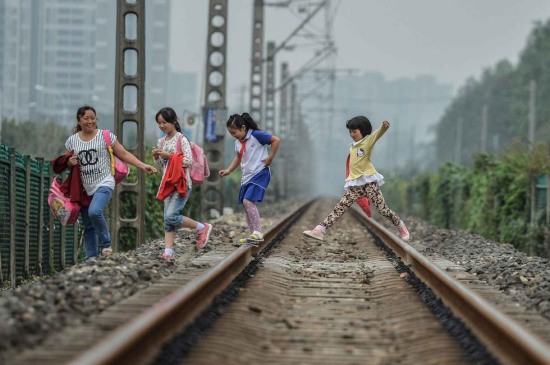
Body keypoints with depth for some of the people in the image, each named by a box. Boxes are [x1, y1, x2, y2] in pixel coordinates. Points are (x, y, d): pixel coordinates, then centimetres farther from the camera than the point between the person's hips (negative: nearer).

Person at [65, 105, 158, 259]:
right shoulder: (72, 140, 6)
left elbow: (124, 154, -2)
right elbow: (66, 164, 17)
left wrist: (143, 166, -12)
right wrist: (70, 163, -7)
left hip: (103, 184, -4)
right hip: (84, 188, 4)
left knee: (94, 211, -29)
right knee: (88, 227, 7)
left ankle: (105, 244, -9)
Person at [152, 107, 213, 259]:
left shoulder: (181, 139, -7)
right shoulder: (162, 142, 13)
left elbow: (188, 161, -15)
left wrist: (170, 156, -15)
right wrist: (156, 157, 1)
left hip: (181, 183, -7)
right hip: (168, 184, 7)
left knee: (171, 216, -17)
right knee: (168, 220, -1)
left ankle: (202, 227, -1)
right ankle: (168, 251, -3)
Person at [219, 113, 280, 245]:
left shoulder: (256, 135, -13)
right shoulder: (238, 142, 11)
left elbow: (276, 140, -12)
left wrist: (270, 157, -13)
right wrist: (228, 170, 16)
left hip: (259, 173, -9)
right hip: (247, 176, 9)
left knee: (248, 201, -21)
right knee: (245, 204, 6)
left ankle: (258, 233, -21)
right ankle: (254, 235, 11)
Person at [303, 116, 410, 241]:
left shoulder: (368, 140, -2)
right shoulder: (353, 147, 19)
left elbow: (378, 133, -22)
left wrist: (384, 126, -43)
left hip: (369, 181, -6)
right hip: (355, 184, 6)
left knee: (382, 208, -8)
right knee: (340, 207, -2)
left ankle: (400, 226, 12)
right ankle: (320, 230, -10)